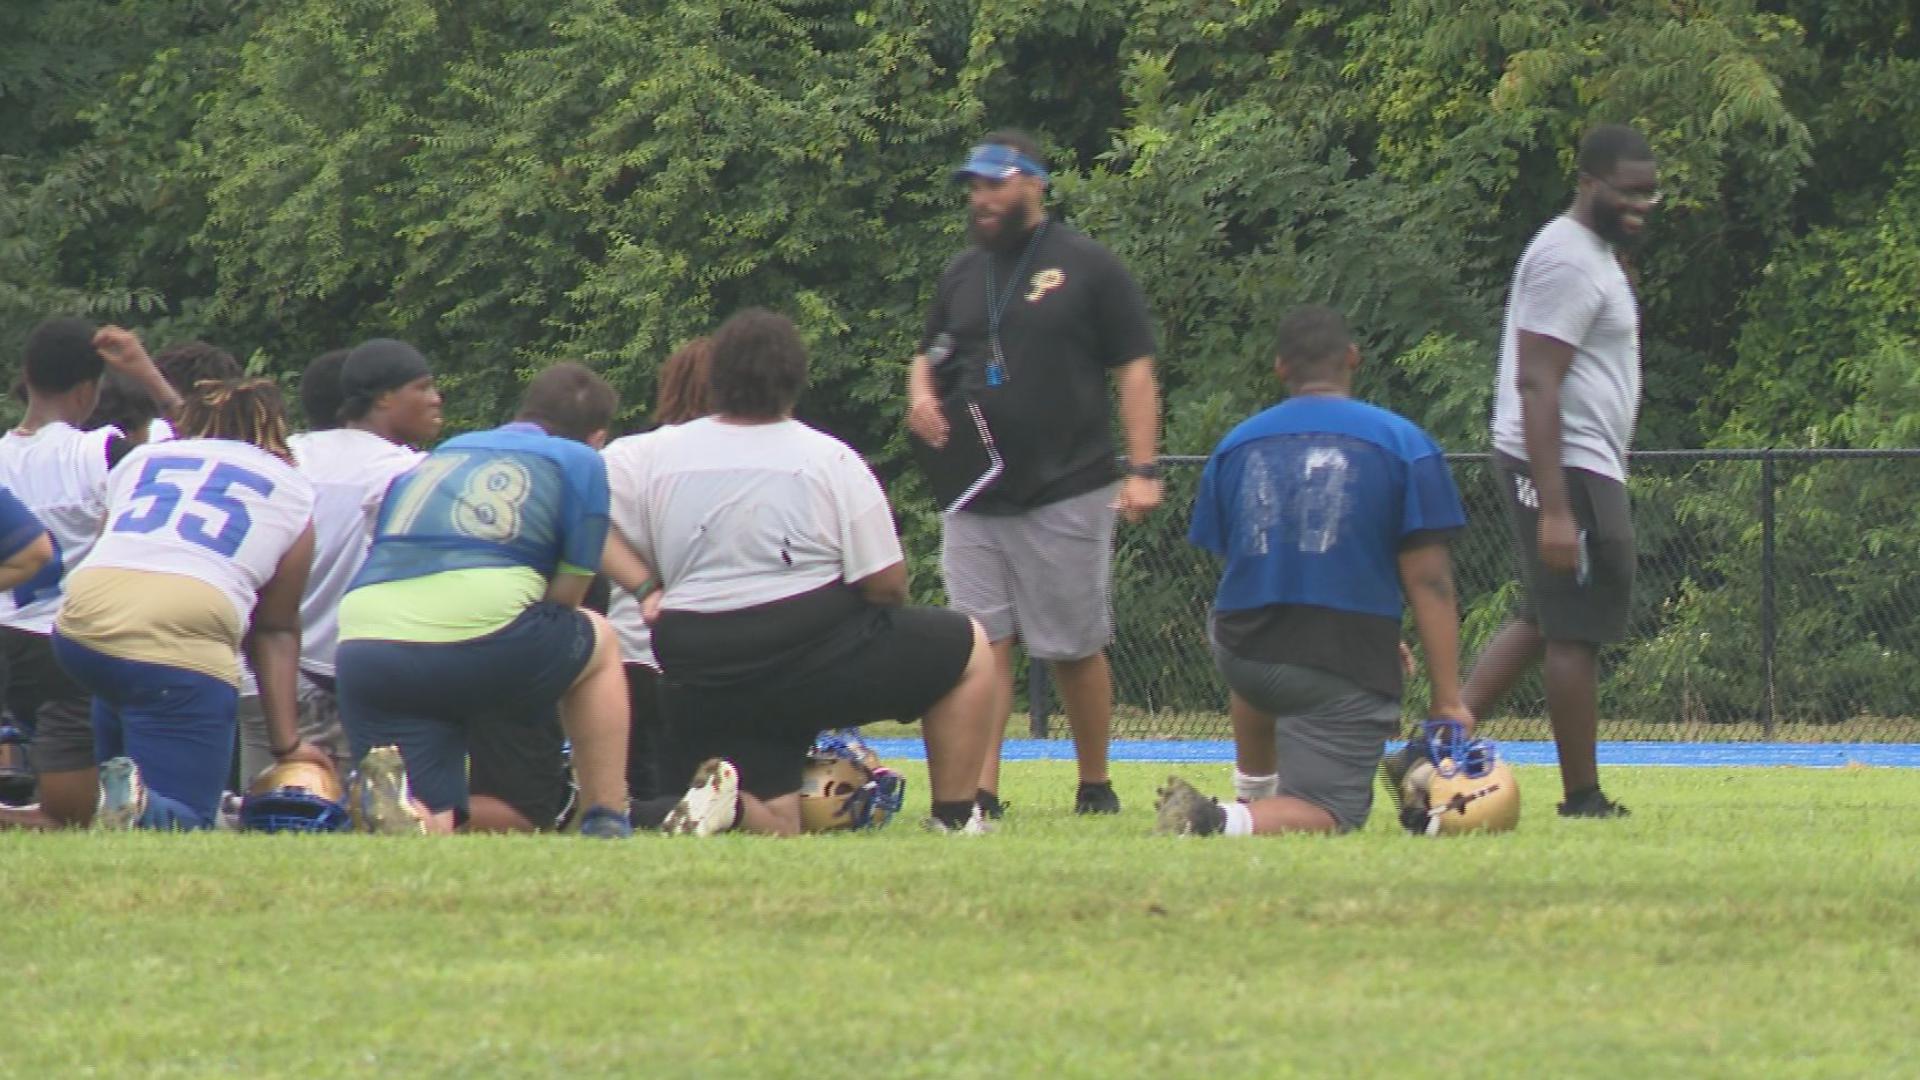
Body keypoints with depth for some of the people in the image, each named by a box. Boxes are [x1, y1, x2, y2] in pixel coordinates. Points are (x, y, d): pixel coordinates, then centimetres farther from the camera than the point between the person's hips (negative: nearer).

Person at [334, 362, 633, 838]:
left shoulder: (439, 456, 31)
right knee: (599, 642, 28)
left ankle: (391, 790, -28)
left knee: (427, 830, 6)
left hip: (364, 650, 4)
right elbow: (566, 594, 13)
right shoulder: (579, 462, 15)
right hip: (480, 637, -4)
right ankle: (607, 827, 23)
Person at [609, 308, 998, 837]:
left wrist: (644, 586, 7)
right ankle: (954, 815, 11)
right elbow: (884, 584, -4)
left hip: (701, 686, 4)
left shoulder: (655, 455, 7)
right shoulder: (830, 460, -2)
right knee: (968, 646, 17)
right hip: (818, 661, -4)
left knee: (776, 824, 14)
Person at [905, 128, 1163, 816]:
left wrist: (1143, 470, -12)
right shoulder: (961, 274, 14)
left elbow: (1134, 373, -3)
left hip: (1066, 497, -4)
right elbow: (929, 358, 26)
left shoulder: (1088, 269, -1)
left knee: (1075, 649, 2)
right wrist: (922, 397, 2)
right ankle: (980, 790, -8)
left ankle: (1095, 786, 14)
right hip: (974, 497, 4)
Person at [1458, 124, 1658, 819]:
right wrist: (1556, 510, -26)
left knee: (1542, 619, 15)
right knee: (1577, 631, -4)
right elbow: (1536, 383, -22)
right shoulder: (1567, 260, -16)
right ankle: (1583, 799, 2)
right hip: (1568, 470, -11)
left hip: (1584, 469, 11)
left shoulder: (1595, 254, 17)